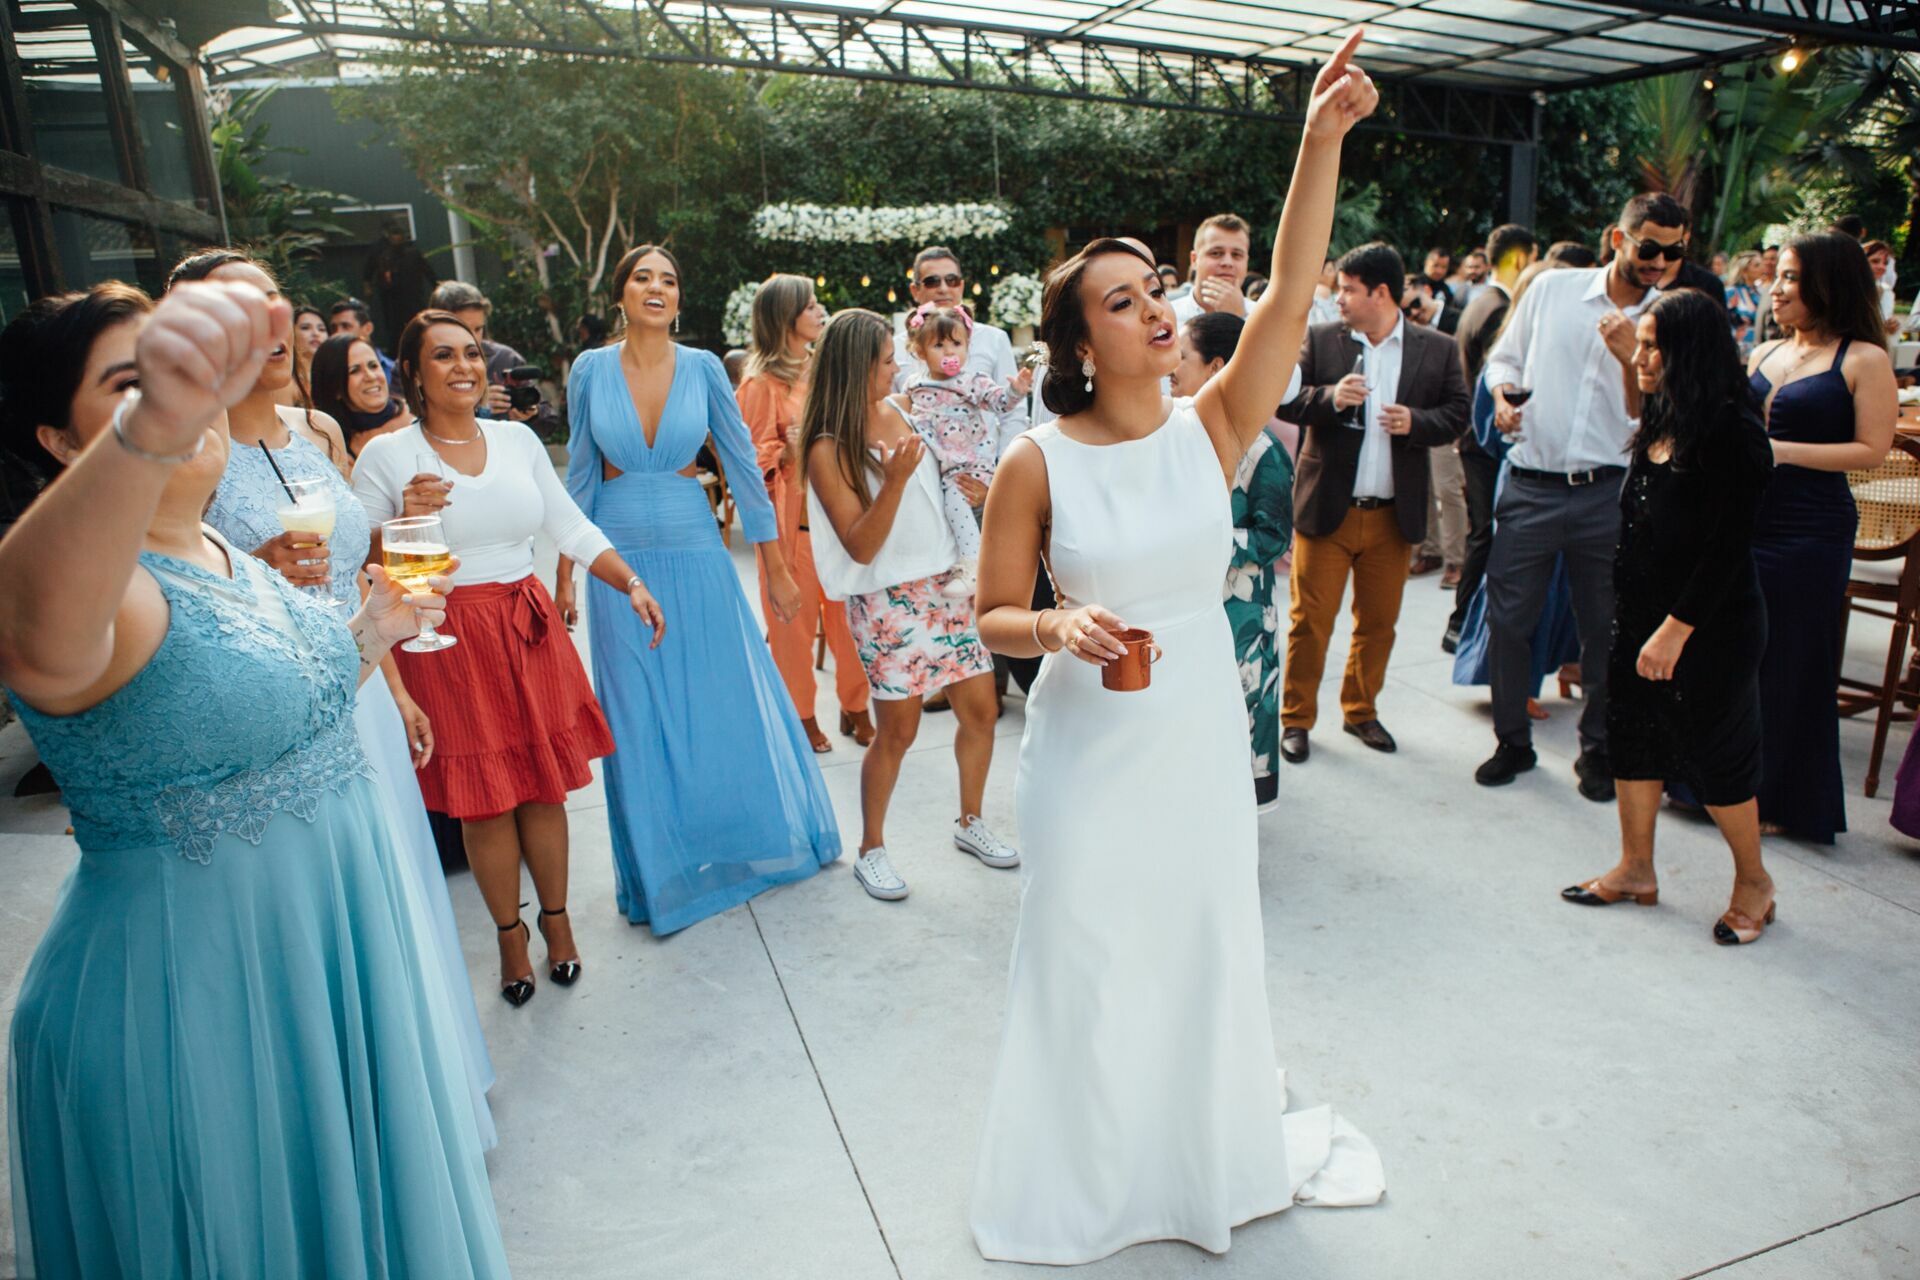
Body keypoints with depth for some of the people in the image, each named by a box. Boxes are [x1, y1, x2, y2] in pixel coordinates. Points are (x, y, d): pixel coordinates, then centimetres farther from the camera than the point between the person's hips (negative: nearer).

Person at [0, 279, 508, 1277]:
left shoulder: (229, 558, 5)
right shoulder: (105, 582, -22)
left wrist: (371, 633, 7)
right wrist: (150, 430, -65)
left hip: (344, 949, 8)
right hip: (192, 993, -8)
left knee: (356, 1195, 26)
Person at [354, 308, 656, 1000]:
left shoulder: (517, 439, 7)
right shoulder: (386, 455, -3)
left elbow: (572, 527, 9)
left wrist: (634, 584, -1)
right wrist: (403, 522, -21)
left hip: (531, 628, 3)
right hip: (448, 641, -3)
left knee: (545, 786, 8)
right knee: (484, 798, 5)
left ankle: (556, 918, 28)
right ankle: (509, 934, 25)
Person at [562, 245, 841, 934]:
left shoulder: (703, 367, -2)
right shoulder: (590, 370, -1)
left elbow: (743, 464, 0)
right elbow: (580, 476, 5)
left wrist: (776, 568, 0)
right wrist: (564, 574, 5)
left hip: (696, 553, 0)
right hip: (621, 559, 1)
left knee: (729, 703, 7)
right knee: (639, 720, 8)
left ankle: (755, 841, 30)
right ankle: (660, 867, 27)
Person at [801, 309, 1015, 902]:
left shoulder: (903, 408, 6)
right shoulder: (828, 450, -11)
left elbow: (947, 479, 26)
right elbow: (860, 547, -16)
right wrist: (894, 480, -27)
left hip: (948, 582, 6)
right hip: (888, 600, -6)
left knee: (980, 710, 8)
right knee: (898, 731, 2)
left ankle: (970, 821, 29)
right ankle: (871, 849, 22)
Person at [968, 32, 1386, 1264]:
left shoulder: (1211, 426, -5)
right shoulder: (1038, 464, -11)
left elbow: (1292, 293, -17)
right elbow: (993, 617, -5)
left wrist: (1324, 137, -25)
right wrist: (1060, 626, -25)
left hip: (1203, 726, 3)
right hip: (1090, 738, -2)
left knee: (1206, 942, 19)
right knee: (1091, 955, 12)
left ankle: (1214, 1151, 47)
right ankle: (1089, 1179, 40)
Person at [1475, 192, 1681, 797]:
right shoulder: (1552, 288, 5)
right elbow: (1505, 356, 15)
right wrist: (1502, 390, -6)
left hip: (1609, 492, 0)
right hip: (1530, 486, 0)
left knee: (1605, 628, 7)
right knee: (1507, 617, 2)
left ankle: (1598, 749, 25)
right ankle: (1513, 741, 20)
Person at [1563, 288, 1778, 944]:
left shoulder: (1731, 432, -19)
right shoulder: (1662, 420, 4)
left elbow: (1727, 548, -21)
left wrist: (1676, 629, -20)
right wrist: (1625, 361, 17)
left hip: (1711, 626, -8)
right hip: (1642, 614, 8)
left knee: (1713, 749, 5)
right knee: (1632, 734, 13)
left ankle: (1753, 880, 27)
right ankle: (1636, 870, 28)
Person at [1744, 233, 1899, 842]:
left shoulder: (1865, 359, -5)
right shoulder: (1762, 354, 13)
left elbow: (1873, 449, -11)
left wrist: (1782, 451, -17)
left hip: (1811, 533, -6)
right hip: (1743, 522, 6)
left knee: (1791, 666, 3)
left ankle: (1785, 801, 19)